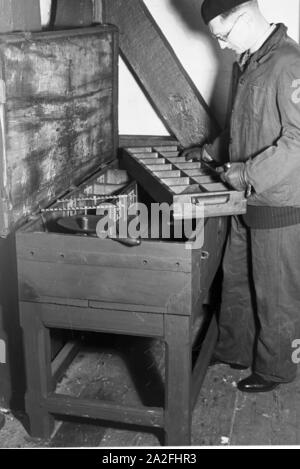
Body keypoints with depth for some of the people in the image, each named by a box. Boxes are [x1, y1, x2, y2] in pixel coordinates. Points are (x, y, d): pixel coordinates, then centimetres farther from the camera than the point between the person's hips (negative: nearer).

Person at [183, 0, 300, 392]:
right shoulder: (248, 61, 9)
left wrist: (248, 173, -23)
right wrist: (211, 151, 17)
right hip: (247, 199, 9)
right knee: (236, 280, 20)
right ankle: (234, 350, 39)